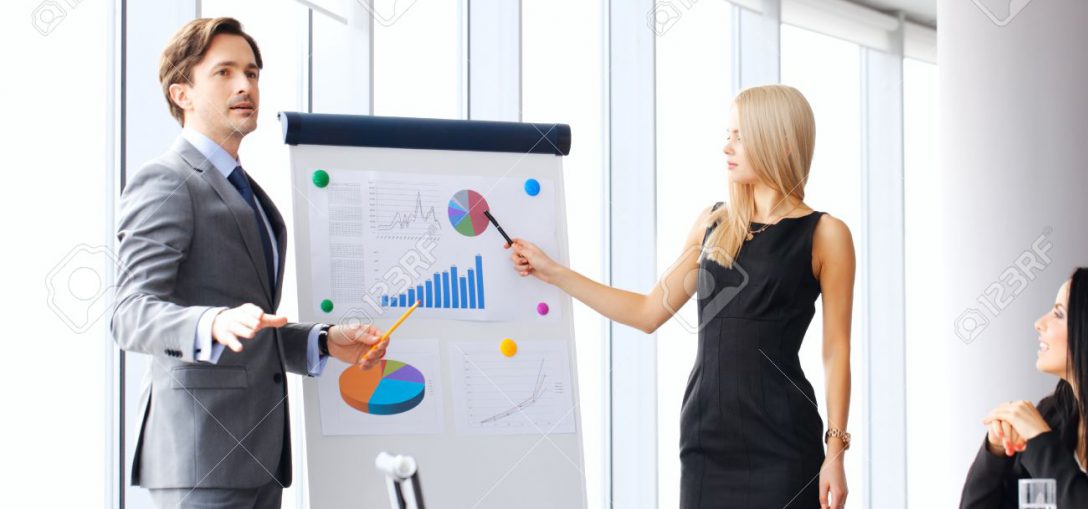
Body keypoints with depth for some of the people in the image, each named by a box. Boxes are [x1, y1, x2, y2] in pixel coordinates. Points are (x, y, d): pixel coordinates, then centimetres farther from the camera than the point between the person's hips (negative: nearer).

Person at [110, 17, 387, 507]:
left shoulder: (243, 192, 24)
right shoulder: (164, 183, -6)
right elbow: (132, 315, -19)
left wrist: (324, 343, 12)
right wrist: (214, 326, -37)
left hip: (258, 449, 9)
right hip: (201, 450, -9)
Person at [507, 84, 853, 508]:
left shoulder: (824, 235, -3)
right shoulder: (713, 224, 11)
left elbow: (836, 351, -4)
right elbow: (650, 312, 16)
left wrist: (835, 450, -9)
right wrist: (553, 273, 14)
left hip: (779, 437, -4)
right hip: (708, 431, 4)